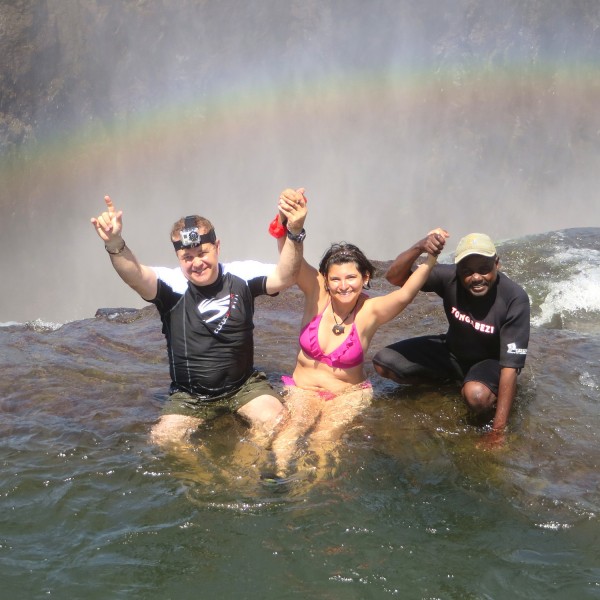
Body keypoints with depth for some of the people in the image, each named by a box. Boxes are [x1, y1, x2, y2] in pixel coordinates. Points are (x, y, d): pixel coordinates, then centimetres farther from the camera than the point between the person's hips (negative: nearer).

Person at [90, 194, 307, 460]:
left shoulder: (240, 277, -7)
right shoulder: (172, 286, -12)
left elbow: (284, 278, -21)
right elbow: (135, 277, -31)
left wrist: (294, 233, -39)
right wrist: (114, 244, -53)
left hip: (244, 386, 0)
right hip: (190, 395, 0)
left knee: (274, 421, -23)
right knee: (164, 439, -19)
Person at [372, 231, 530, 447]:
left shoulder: (515, 299, -31)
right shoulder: (450, 277, -22)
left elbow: (510, 366, -32)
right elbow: (394, 277, -24)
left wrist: (498, 431, -36)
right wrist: (419, 248, -45)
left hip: (491, 362, -5)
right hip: (452, 351, 5)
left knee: (477, 395, -40)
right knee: (383, 363, -9)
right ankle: (452, 380, 11)